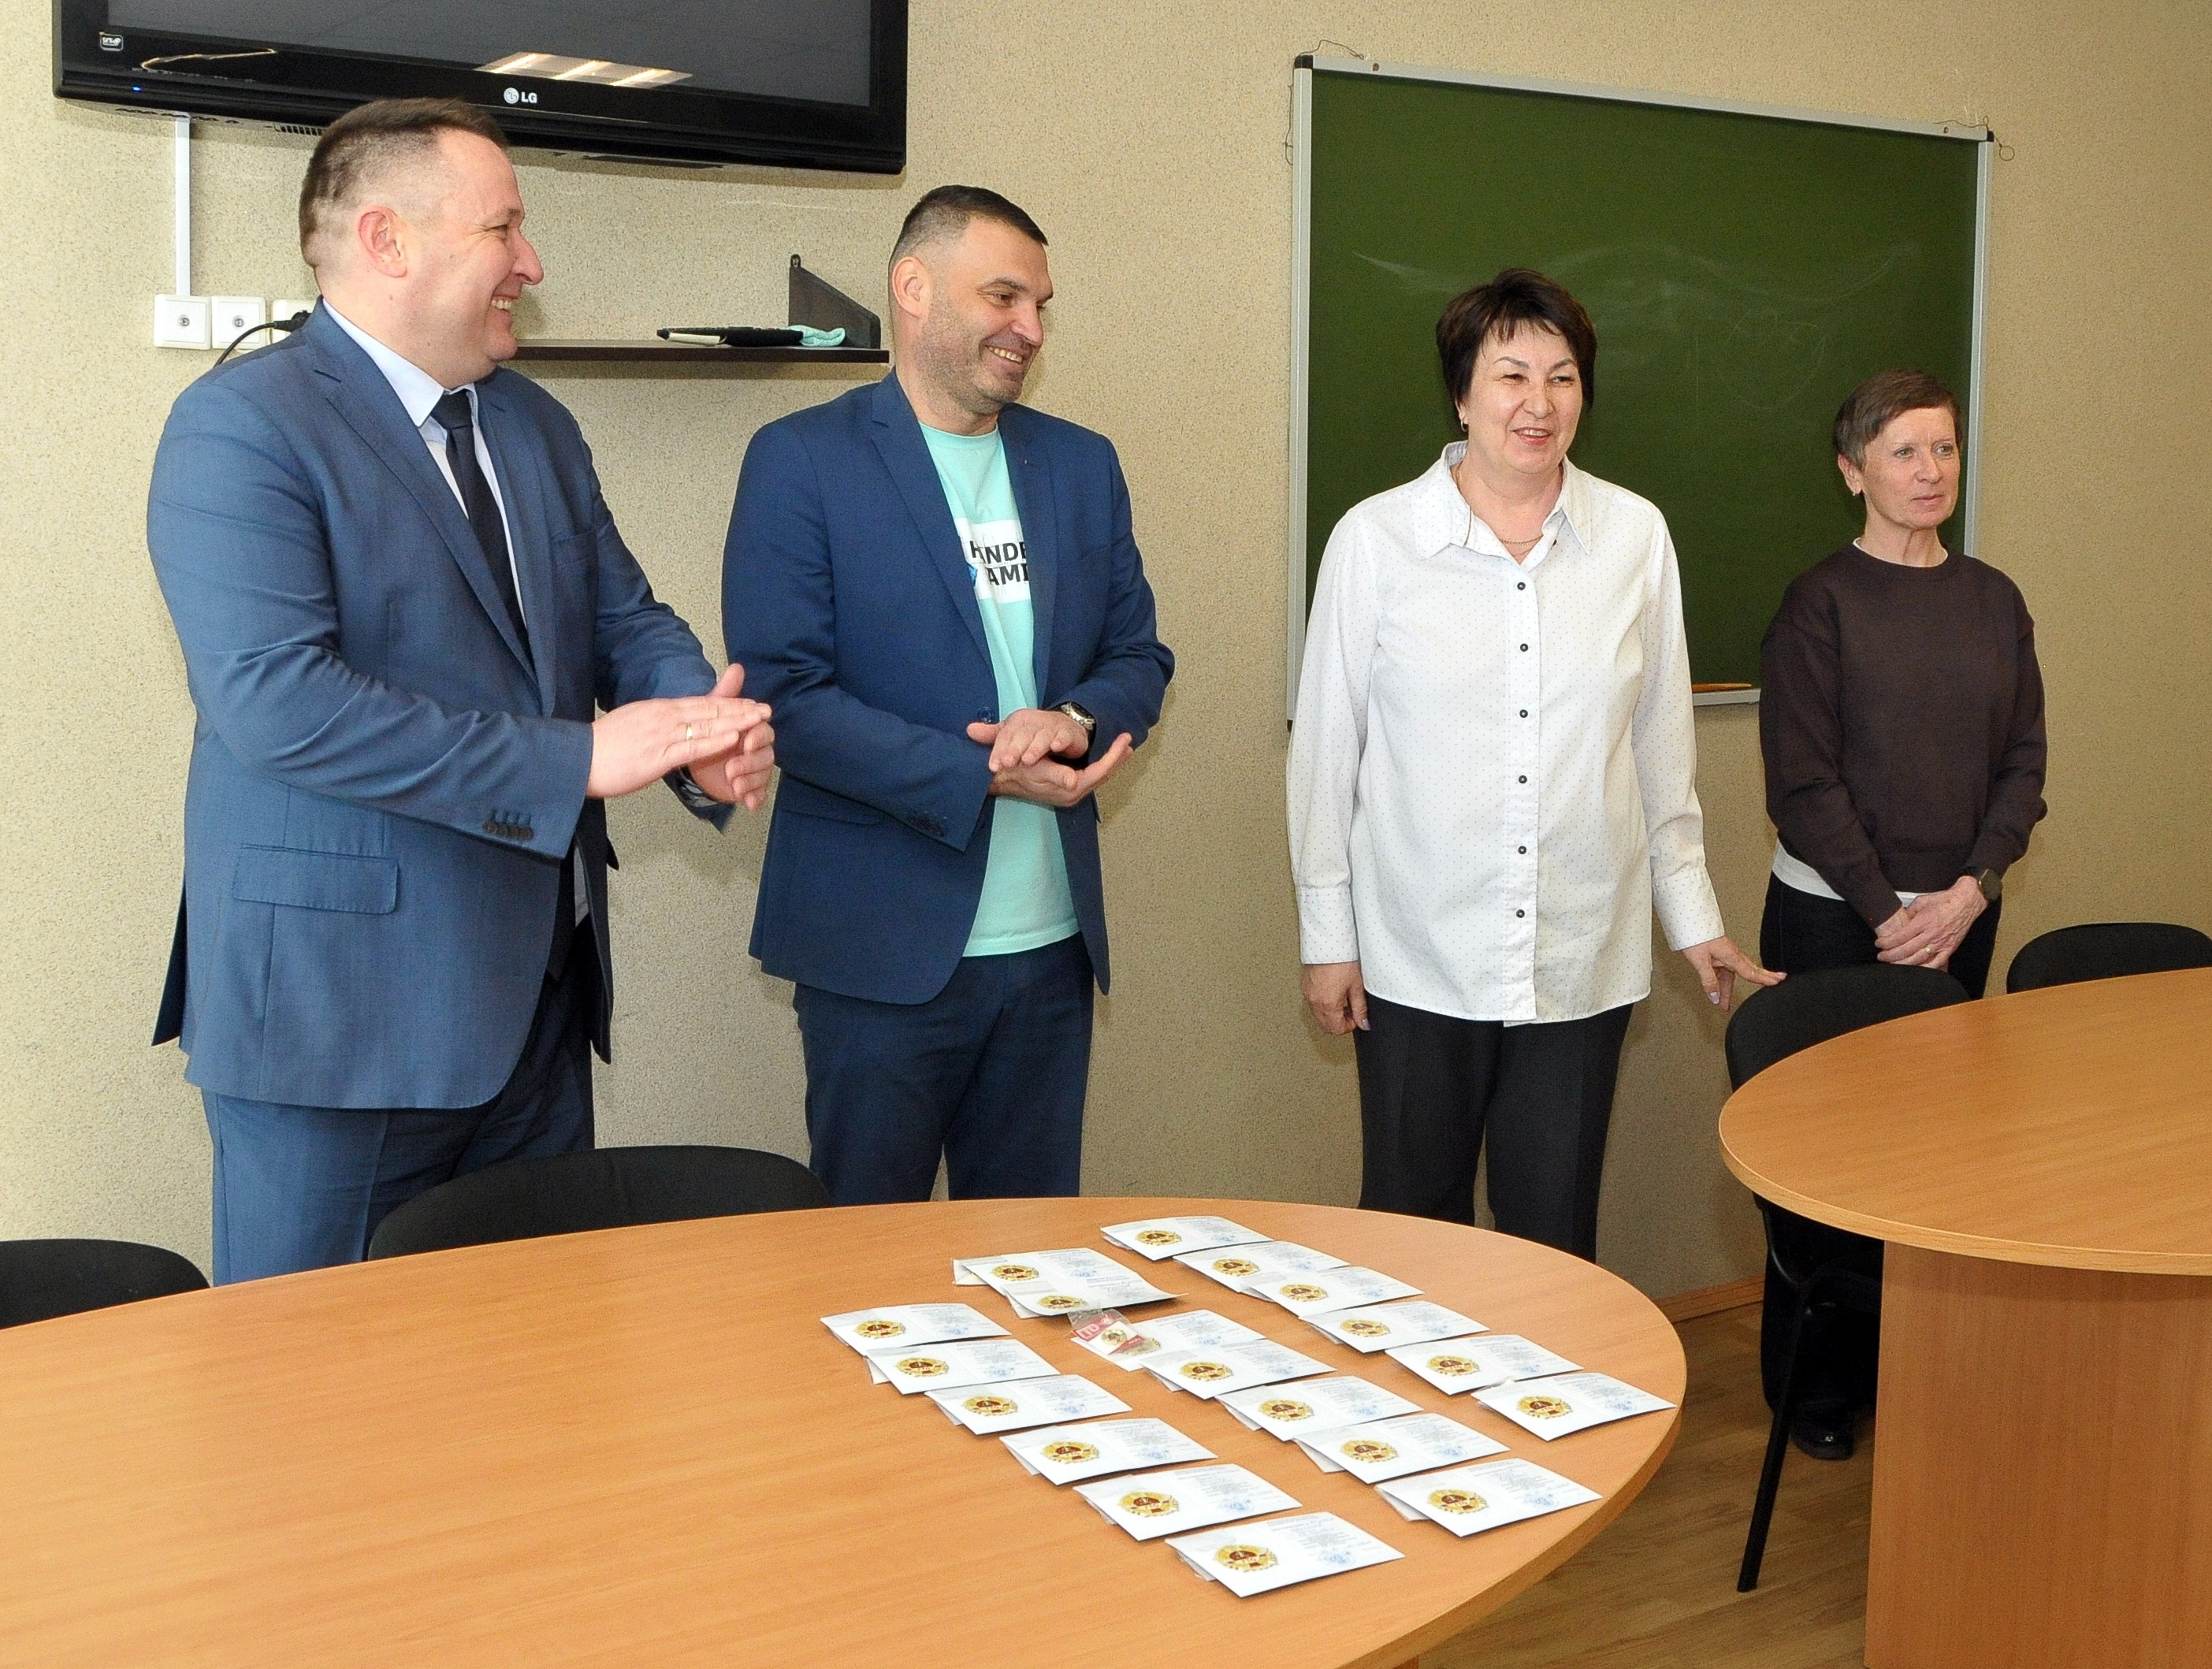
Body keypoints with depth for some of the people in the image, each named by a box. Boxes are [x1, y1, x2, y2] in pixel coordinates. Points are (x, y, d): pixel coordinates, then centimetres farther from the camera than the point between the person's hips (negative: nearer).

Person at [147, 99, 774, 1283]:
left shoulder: (536, 428, 14)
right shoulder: (241, 425, -12)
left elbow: (625, 618, 14)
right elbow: (275, 695, -23)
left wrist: (705, 729, -10)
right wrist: (577, 759, -24)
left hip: (538, 995, 8)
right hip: (342, 1003, -7)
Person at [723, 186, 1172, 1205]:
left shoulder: (1081, 465, 12)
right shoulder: (801, 460, -5)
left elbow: (1139, 656, 13)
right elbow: (784, 689, -13)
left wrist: (1077, 721, -10)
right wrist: (983, 777, -18)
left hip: (1055, 937, 5)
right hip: (885, 947, -5)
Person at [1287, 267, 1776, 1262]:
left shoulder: (1636, 537, 2)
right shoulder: (1375, 539, -5)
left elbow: (1663, 743, 10)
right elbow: (1326, 748, 0)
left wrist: (1691, 915, 13)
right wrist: (1326, 934, 1)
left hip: (1583, 956, 2)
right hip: (1419, 957, -2)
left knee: (1556, 1237, 11)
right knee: (1413, 1228, 9)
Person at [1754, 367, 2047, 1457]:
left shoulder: (1993, 601, 8)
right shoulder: (1821, 601, -6)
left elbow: (2023, 765, 6)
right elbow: (1802, 782, -9)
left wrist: (1970, 891, -8)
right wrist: (1886, 914, -12)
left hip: (1958, 918, 4)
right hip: (1833, 915, -4)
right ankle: (1814, 1381, 16)